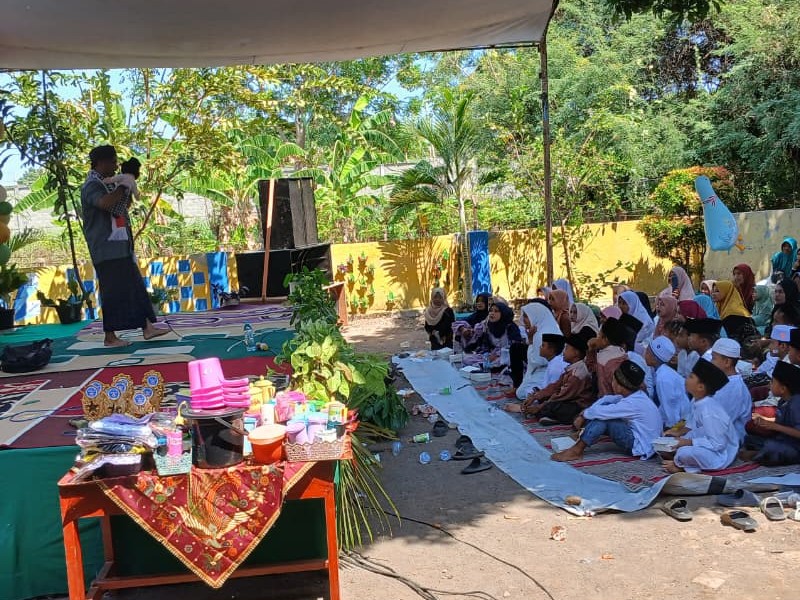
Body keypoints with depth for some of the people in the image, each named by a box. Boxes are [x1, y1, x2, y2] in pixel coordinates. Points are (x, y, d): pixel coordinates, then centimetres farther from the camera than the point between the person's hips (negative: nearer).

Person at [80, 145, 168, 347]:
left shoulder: (105, 184, 17)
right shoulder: (91, 186, -11)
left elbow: (123, 206, 28)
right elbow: (106, 203, -32)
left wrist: (127, 190, 10)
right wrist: (122, 188, -17)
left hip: (120, 247, 10)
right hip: (106, 249, -10)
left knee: (135, 286, 8)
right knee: (113, 291, -6)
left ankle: (147, 327, 10)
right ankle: (109, 337, 1)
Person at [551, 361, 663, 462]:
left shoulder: (632, 403, -25)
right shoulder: (635, 395, 3)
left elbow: (600, 412, -24)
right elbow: (607, 399, 8)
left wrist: (584, 414, -5)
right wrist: (584, 414, -2)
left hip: (640, 448, -10)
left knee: (601, 417, -19)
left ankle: (577, 450, -12)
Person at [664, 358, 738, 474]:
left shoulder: (709, 411, -27)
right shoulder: (696, 402, 1)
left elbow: (717, 444, -26)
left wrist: (690, 442, -22)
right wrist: (684, 437, -1)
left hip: (719, 455, -10)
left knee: (684, 452, -33)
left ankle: (680, 465, -3)